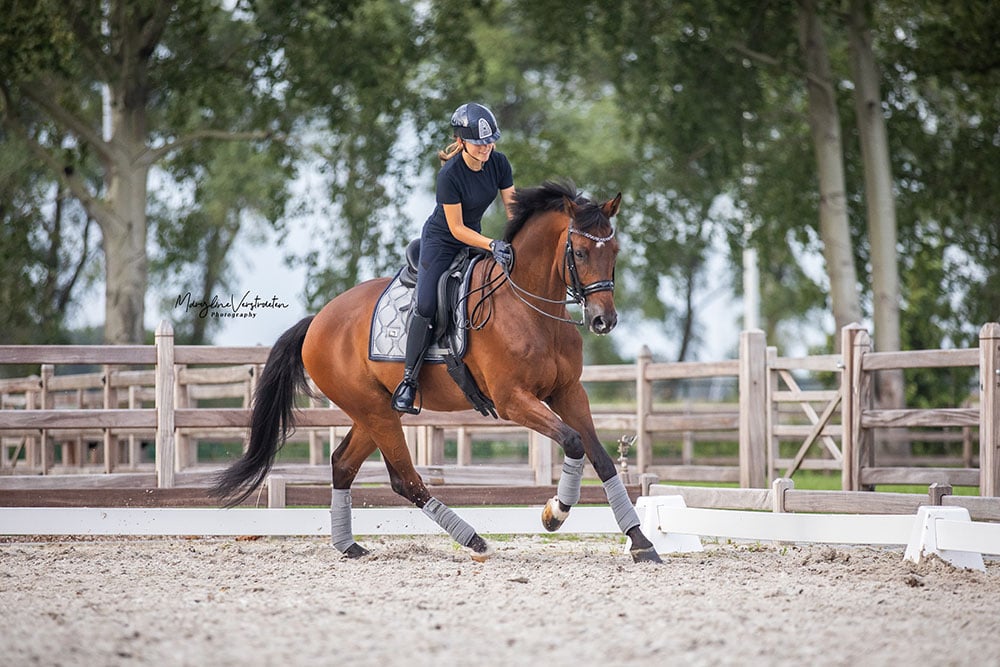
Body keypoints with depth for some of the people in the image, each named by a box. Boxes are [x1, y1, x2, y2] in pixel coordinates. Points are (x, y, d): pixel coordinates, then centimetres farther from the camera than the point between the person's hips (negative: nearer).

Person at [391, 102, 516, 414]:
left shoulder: (499, 163, -12)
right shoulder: (450, 175, -28)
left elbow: (512, 208, -5)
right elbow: (457, 229, -23)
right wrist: (492, 245, -35)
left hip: (473, 238, 6)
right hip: (441, 240, -6)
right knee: (426, 306, -19)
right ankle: (408, 381, -13)